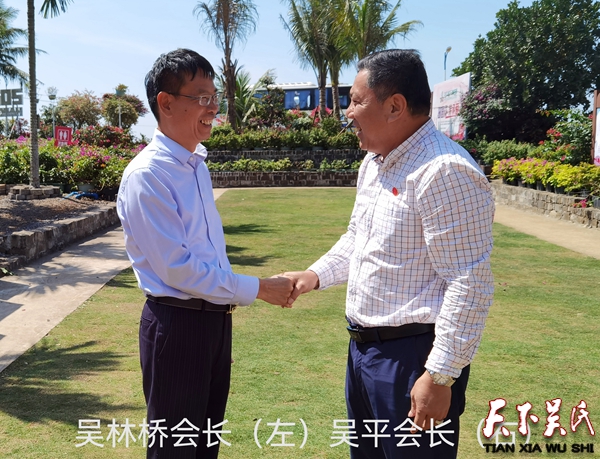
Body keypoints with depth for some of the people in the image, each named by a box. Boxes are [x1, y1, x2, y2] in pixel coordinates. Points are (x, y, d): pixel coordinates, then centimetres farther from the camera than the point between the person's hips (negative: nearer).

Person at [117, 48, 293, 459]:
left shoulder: (197, 165, 8)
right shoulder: (147, 175, -19)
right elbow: (176, 268, -23)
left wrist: (230, 297, 14)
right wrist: (258, 289, -18)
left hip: (215, 316, 8)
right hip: (176, 322, -8)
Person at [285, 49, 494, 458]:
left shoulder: (445, 171, -22)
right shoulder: (374, 161, 9)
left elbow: (470, 285, -24)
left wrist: (440, 376, -22)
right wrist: (316, 275, 8)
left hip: (413, 355, -9)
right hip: (364, 347, 9)